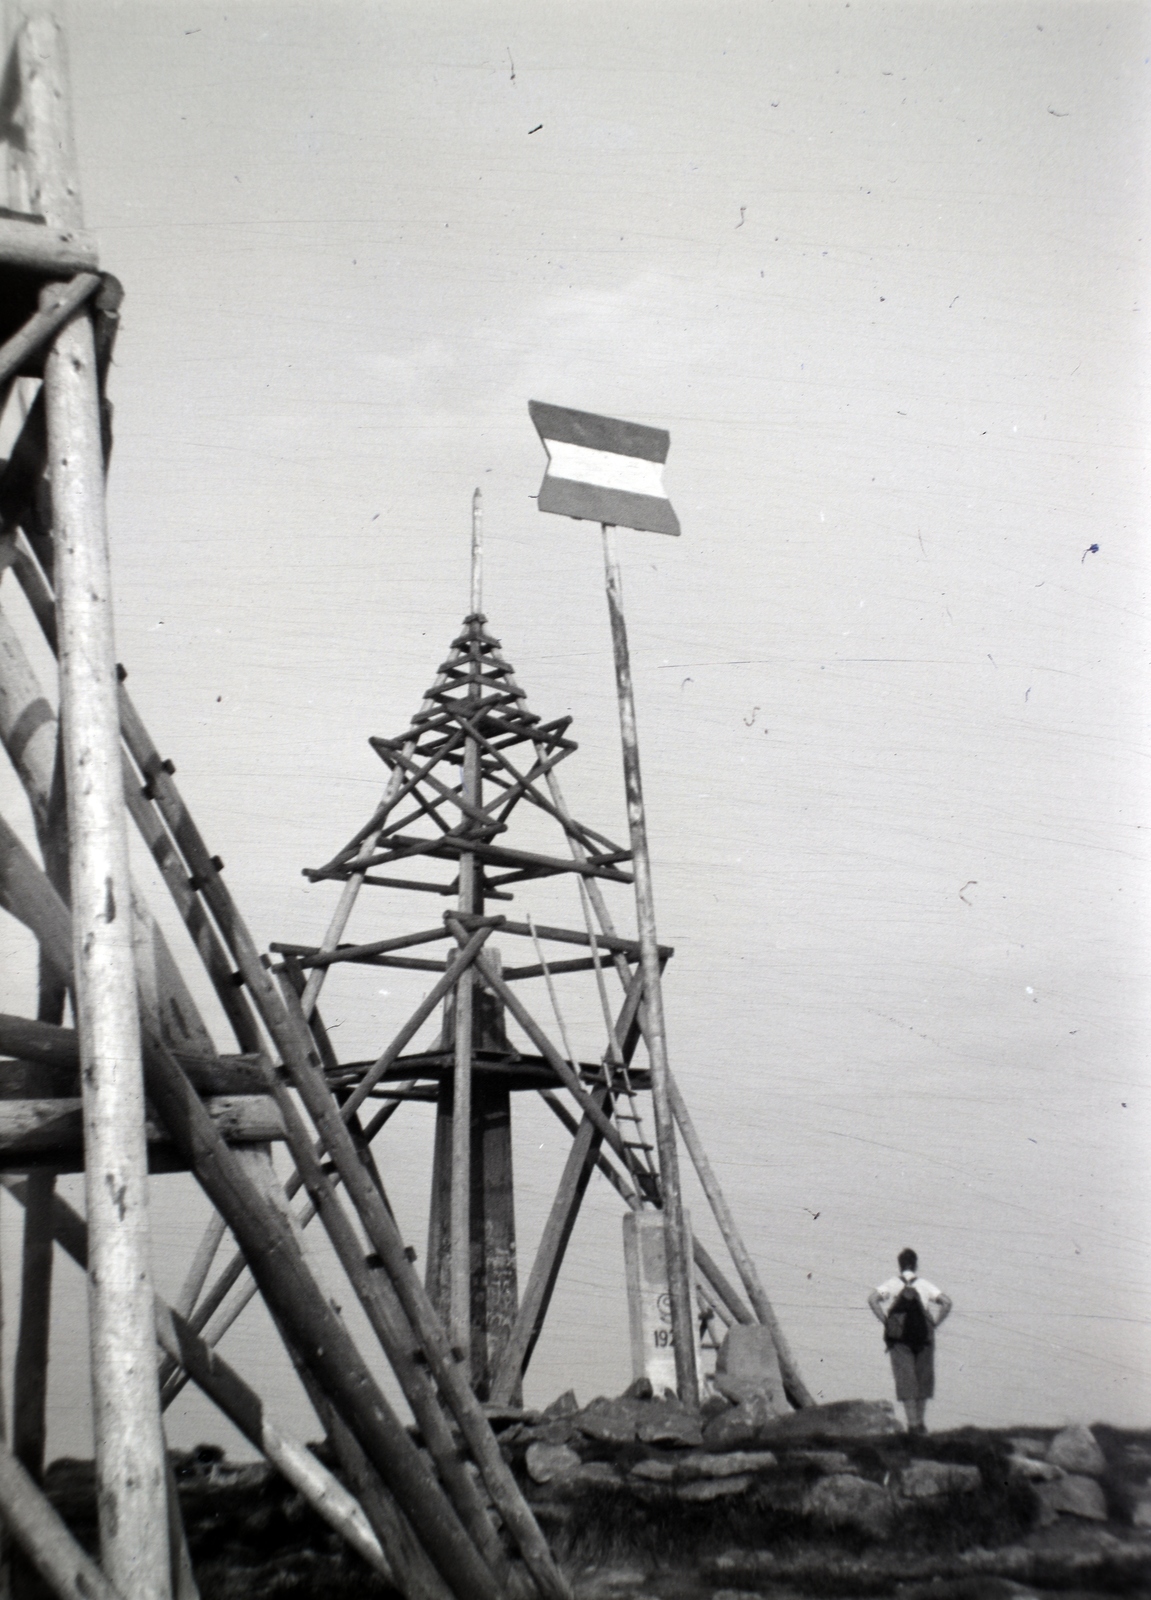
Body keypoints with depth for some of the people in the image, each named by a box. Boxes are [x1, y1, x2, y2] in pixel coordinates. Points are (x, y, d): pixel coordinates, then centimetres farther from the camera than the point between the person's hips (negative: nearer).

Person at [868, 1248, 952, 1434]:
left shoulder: (891, 1284, 5)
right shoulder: (925, 1284, 6)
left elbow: (872, 1299, -9)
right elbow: (946, 1302, -5)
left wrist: (885, 1321, -5)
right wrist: (934, 1323, 0)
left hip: (898, 1336, 0)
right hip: (923, 1334, 1)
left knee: (905, 1379, -1)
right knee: (923, 1377, 13)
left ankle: (912, 1423, -9)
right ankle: (920, 1421, 15)